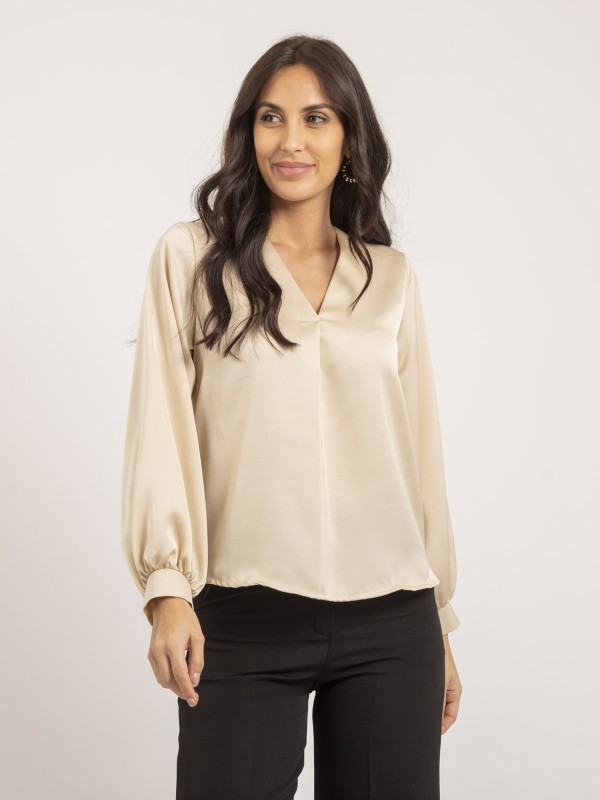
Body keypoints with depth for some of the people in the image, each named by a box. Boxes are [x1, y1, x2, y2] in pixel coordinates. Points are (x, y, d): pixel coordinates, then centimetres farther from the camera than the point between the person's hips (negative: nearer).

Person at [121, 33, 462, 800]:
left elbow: (419, 449, 13)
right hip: (242, 622, -2)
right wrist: (168, 588, -14)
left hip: (390, 624, 2)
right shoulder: (189, 257, 3)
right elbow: (163, 427, -3)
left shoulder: (391, 277, 11)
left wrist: (441, 620, 15)